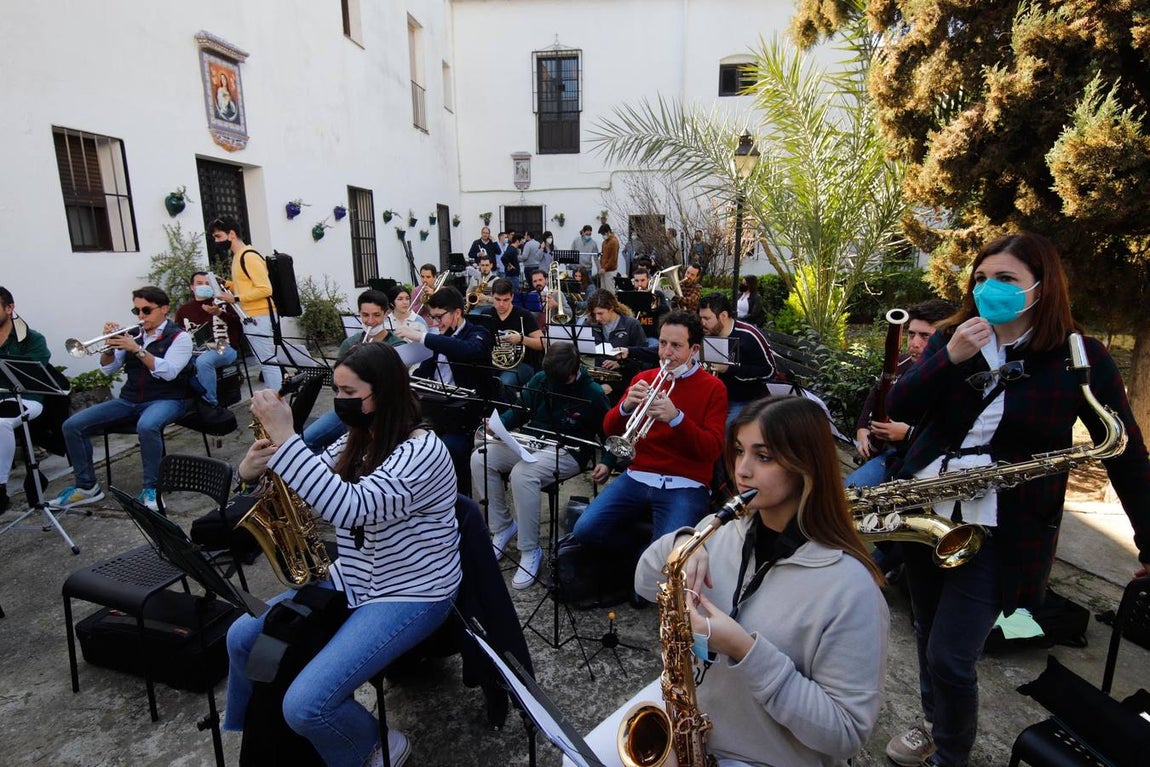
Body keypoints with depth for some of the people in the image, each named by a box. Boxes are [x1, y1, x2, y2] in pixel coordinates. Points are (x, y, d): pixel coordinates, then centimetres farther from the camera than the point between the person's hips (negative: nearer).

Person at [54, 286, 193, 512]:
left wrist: (137, 349, -22)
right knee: (72, 426, -6)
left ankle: (150, 488, -23)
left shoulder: (179, 336, -3)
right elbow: (107, 370, 12)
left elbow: (168, 371, -17)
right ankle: (86, 486, 6)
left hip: (165, 400, -6)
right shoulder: (133, 335, 13)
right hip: (128, 400, 6)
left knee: (146, 426, -39)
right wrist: (110, 346, -5)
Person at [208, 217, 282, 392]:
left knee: (268, 362, -6)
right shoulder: (238, 256, 15)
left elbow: (265, 289, -20)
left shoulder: (249, 256, -14)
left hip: (260, 317, -10)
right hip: (249, 317, 10)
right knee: (264, 362, 14)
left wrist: (236, 298, -19)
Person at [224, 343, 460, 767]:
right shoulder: (357, 440, 3)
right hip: (352, 580, 9)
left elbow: (349, 508, -37)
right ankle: (248, 731, 39)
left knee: (305, 705, -20)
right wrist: (252, 469, -13)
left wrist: (284, 438, -36)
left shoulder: (422, 450, -25)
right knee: (242, 638, 10)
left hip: (411, 595, -8)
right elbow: (321, 485, 8)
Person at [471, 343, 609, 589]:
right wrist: (498, 423, -7)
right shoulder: (540, 380, 3)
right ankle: (503, 527, 0)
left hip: (568, 452, -6)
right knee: (480, 458, -14)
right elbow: (520, 410, 13)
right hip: (531, 442, 6)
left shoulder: (592, 394, -10)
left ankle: (530, 550, -19)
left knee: (522, 473, -35)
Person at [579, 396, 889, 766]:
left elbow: (848, 732, -20)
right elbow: (647, 586, 2)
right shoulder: (724, 528, -7)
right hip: (684, 702, 5)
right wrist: (680, 542, -19)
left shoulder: (848, 586, -24)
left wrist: (746, 650, -30)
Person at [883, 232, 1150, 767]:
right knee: (928, 637, 20)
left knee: (950, 659, -3)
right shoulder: (951, 337, 2)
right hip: (922, 513, 4)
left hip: (1001, 532, -4)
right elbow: (899, 407, -8)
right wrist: (951, 358, -22)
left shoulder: (1079, 357, -7)